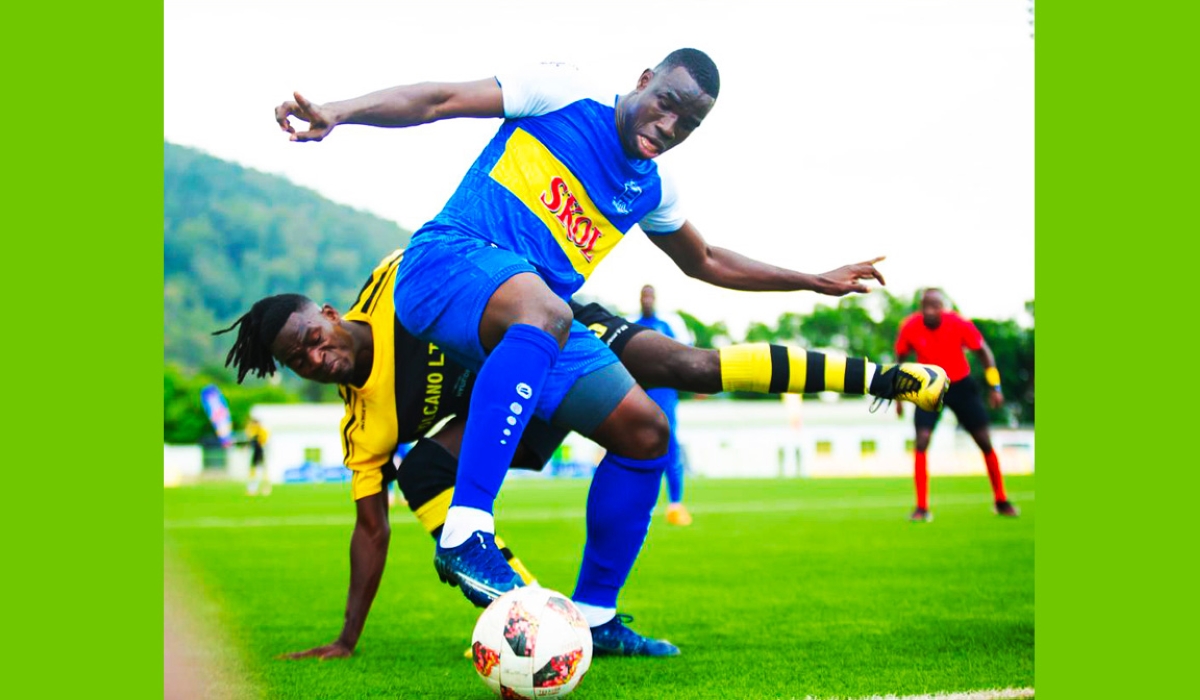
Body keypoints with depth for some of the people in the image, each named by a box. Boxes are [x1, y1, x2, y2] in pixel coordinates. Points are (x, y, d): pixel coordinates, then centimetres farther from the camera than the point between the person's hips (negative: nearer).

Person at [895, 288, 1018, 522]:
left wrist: (995, 387, -11)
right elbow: (900, 359, 0)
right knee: (921, 442, -18)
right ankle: (921, 508, -10)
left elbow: (984, 352, -6)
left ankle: (1001, 502, 19)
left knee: (985, 442, 1)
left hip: (961, 386, 0)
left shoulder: (960, 324, -21)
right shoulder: (909, 328, -17)